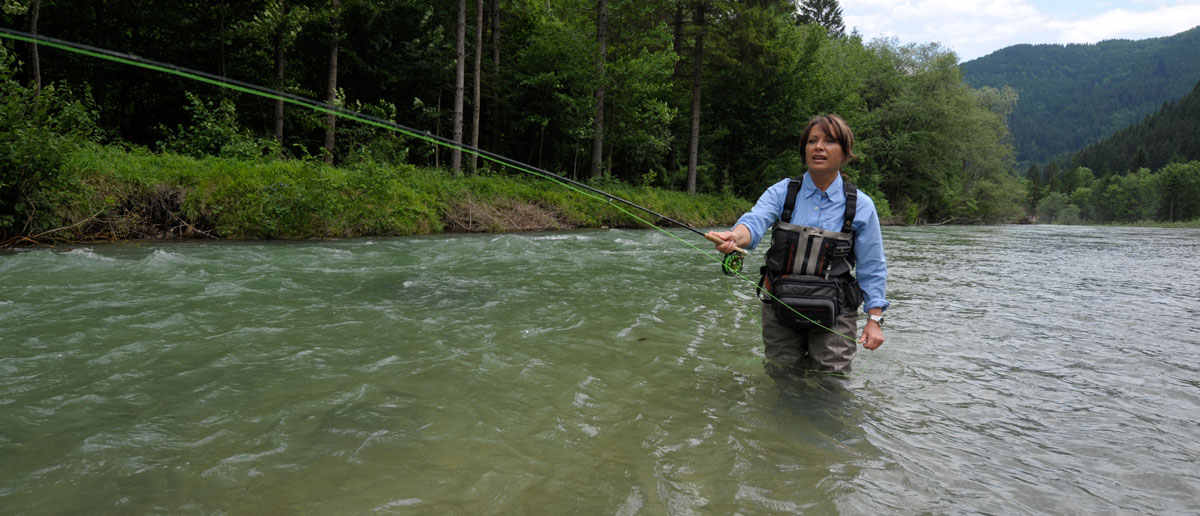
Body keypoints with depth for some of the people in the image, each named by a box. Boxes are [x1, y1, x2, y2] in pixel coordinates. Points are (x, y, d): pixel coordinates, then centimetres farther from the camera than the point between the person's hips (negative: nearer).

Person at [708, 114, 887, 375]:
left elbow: (872, 268, 2)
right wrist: (734, 236, -42)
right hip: (780, 308, 1)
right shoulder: (782, 192, 0)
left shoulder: (861, 205, -1)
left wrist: (874, 319, -4)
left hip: (834, 315, -1)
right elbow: (755, 220, -19)